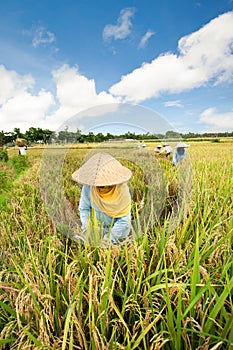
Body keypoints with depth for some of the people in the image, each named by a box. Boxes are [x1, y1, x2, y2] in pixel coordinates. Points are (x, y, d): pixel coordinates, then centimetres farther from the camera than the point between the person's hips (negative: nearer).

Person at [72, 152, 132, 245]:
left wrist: (110, 238, -25)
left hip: (118, 228, -2)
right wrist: (87, 228, -17)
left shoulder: (122, 190, -26)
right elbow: (84, 209, -6)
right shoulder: (88, 187, -22)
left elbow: (124, 220, -20)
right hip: (97, 227, 2)